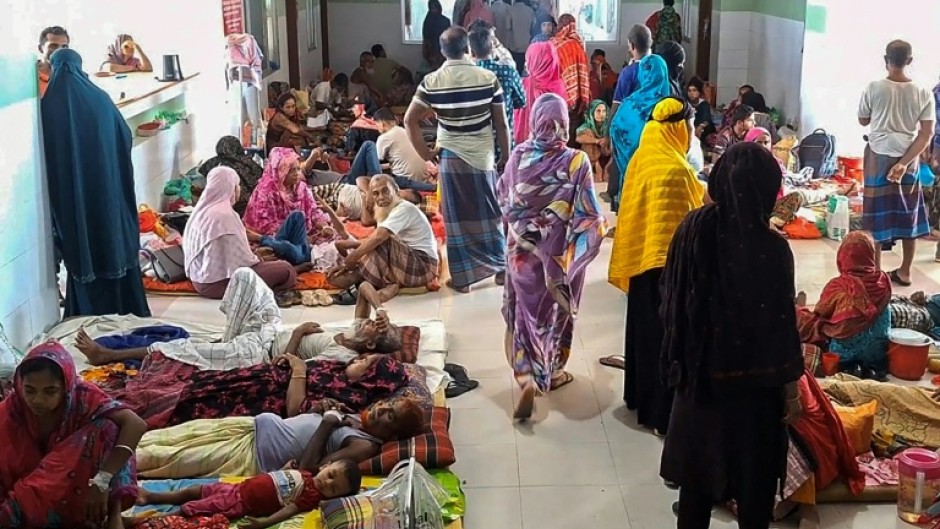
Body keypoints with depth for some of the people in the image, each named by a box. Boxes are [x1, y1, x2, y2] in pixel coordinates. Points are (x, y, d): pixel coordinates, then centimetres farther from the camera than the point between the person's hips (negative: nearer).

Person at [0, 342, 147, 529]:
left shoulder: (82, 397, -20)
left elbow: (136, 425, -34)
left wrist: (102, 481, -42)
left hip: (78, 488, 0)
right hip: (31, 495, 0)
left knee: (109, 428, -26)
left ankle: (114, 514, -22)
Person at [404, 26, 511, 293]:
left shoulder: (432, 81, -6)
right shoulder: (488, 78, -8)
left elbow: (410, 120, -5)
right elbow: (501, 124, -5)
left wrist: (425, 152, 3)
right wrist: (505, 157, 6)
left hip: (451, 158, 0)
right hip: (484, 157, 0)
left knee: (457, 218, 8)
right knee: (490, 213, 15)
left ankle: (462, 278, 14)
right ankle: (501, 268, 25)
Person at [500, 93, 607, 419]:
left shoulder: (518, 156, -10)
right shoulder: (576, 161, -18)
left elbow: (503, 200, 5)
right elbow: (589, 217, -18)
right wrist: (603, 224, 1)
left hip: (522, 249, 1)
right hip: (562, 252, -1)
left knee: (525, 311, 13)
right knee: (555, 312, 19)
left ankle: (528, 377, -3)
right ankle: (550, 373, 34)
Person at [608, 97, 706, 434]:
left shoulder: (641, 159, 6)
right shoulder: (675, 169, -20)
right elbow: (688, 222, -20)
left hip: (640, 256, 9)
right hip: (667, 260, -9)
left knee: (644, 328, 19)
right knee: (666, 334, -1)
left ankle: (639, 395, 32)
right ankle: (661, 411, 5)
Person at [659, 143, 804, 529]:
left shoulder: (693, 228, -10)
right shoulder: (772, 248, -20)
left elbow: (671, 300, -1)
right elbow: (781, 326, -14)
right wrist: (792, 391, -1)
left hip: (699, 373, 4)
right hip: (753, 380, -3)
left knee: (698, 468, 20)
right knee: (755, 475, 16)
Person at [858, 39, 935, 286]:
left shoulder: (874, 88, -10)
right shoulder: (924, 94, -4)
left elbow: (863, 121, 5)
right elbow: (927, 134, -8)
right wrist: (904, 163, -11)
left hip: (878, 157, -2)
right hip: (908, 159, 2)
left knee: (877, 215, 5)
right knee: (909, 215, 14)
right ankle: (904, 272, 22)